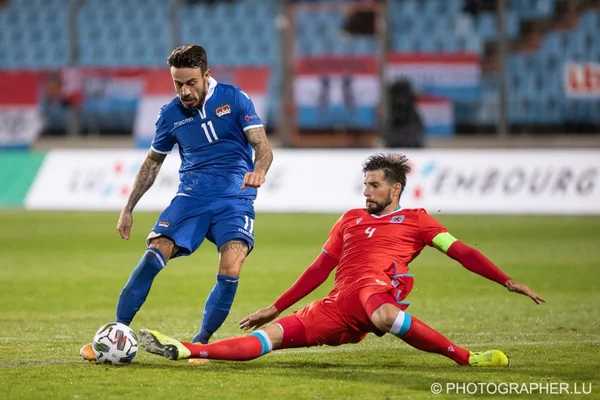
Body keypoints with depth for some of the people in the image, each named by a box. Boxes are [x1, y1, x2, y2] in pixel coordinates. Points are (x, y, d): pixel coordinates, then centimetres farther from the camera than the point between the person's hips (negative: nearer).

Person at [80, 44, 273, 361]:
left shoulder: (234, 99, -2)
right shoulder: (171, 114, 6)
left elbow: (263, 147, -7)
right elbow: (153, 162, 20)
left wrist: (258, 171, -31)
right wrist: (128, 209, 17)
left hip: (234, 199, -2)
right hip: (191, 196, 2)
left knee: (230, 270, -23)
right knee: (154, 254, -18)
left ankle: (200, 343, -5)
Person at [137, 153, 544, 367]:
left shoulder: (416, 220, 14)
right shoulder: (351, 219, 28)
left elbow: (462, 252, 9)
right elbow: (321, 268, 30)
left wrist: (508, 282, -3)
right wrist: (276, 307, 27)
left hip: (377, 287, -5)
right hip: (336, 308, 5)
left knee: (384, 315, -43)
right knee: (270, 336, -9)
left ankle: (468, 358, -37)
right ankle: (188, 351, -21)